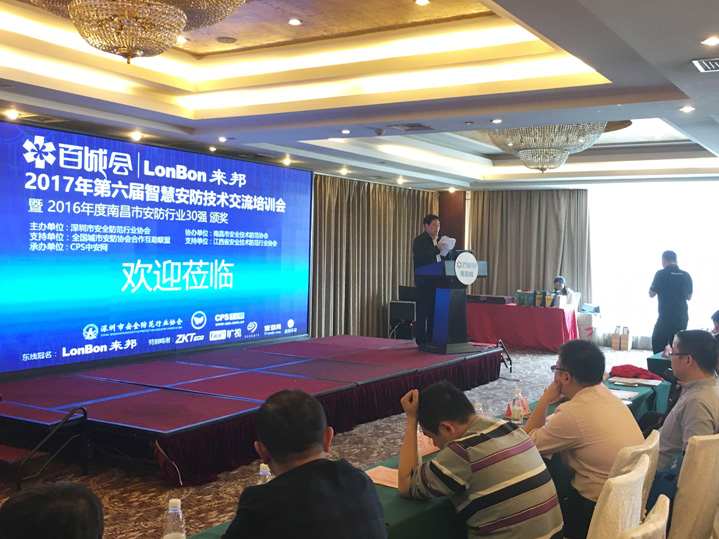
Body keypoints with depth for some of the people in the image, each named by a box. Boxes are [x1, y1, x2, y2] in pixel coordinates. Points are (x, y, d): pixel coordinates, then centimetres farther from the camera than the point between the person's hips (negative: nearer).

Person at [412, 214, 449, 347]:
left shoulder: (439, 240, 18)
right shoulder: (419, 240, -4)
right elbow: (420, 257, -21)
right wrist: (437, 248, -26)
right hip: (424, 282, -7)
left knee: (434, 312, 7)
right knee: (422, 313, -4)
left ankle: (431, 340, 13)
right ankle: (421, 341, 1)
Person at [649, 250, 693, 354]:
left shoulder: (661, 274, -9)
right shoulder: (686, 275, 3)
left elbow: (651, 294, -3)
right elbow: (689, 297, 12)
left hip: (665, 318, -4)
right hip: (682, 318, 5)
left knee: (658, 347, 2)